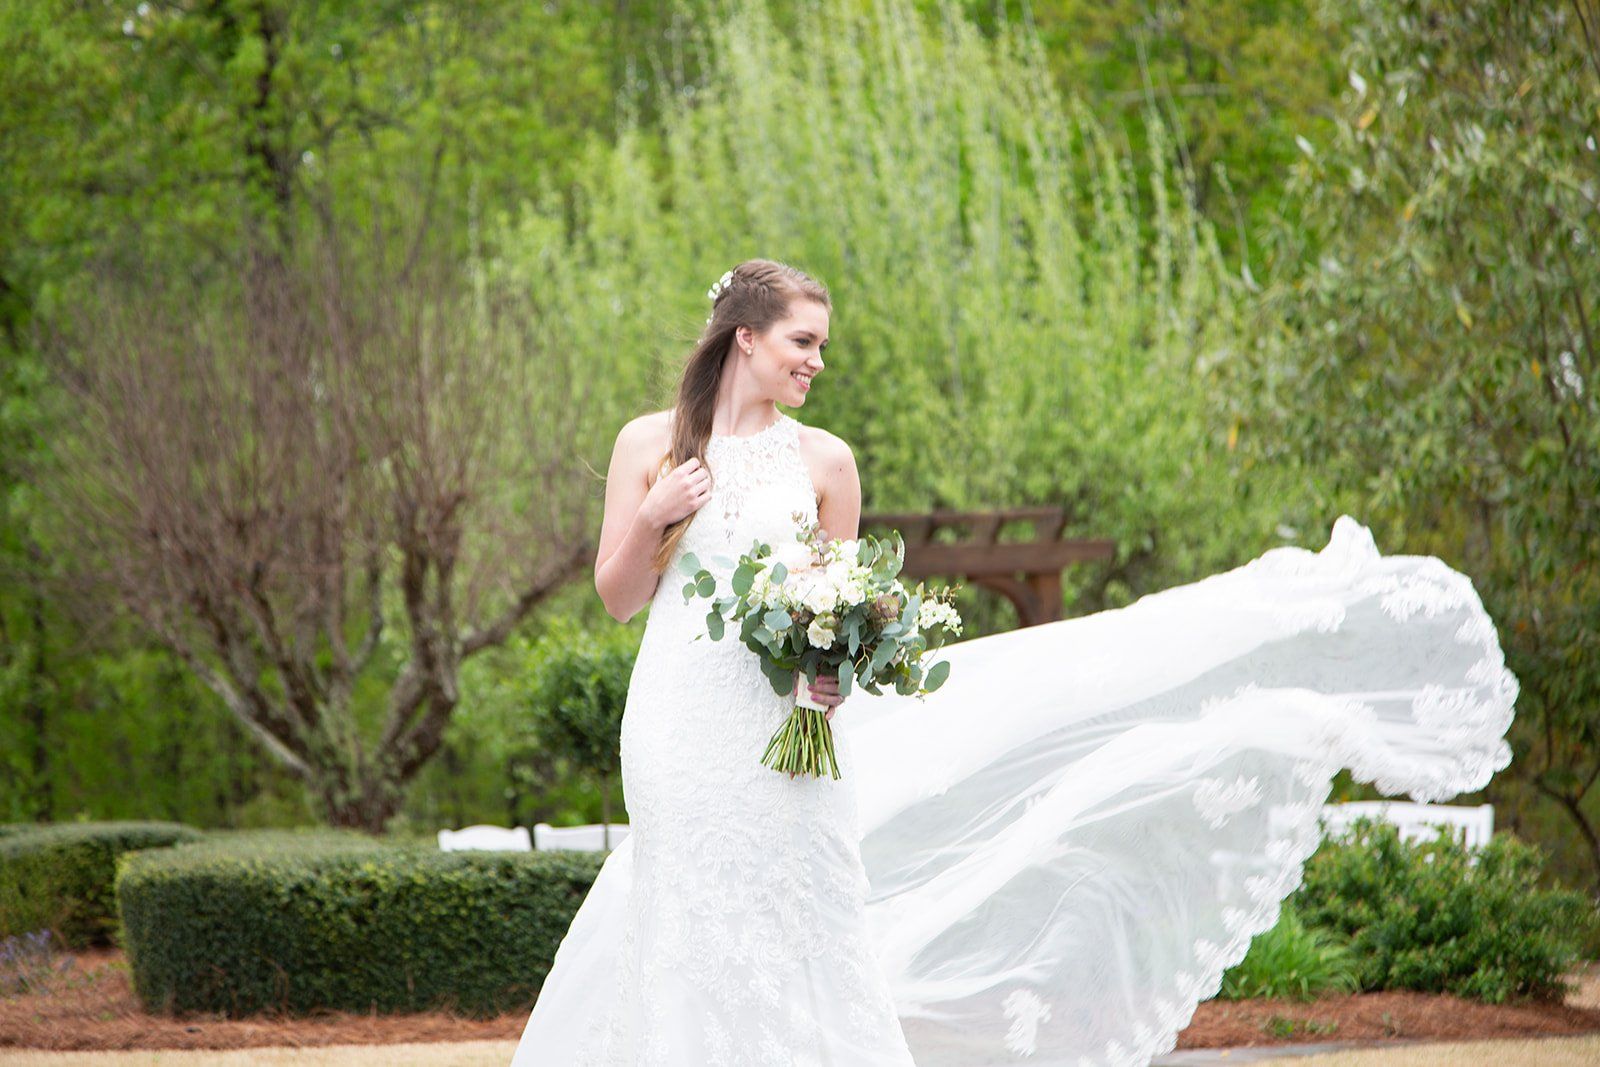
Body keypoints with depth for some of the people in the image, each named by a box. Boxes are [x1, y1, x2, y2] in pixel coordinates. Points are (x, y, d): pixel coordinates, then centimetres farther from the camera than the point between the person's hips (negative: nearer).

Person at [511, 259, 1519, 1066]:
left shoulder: (823, 461, 5)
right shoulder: (652, 442, 4)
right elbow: (619, 597, 5)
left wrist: (832, 667, -9)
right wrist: (651, 519, -12)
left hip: (787, 732, 0)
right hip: (682, 732, 0)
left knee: (794, 948, 0)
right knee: (699, 943, 3)